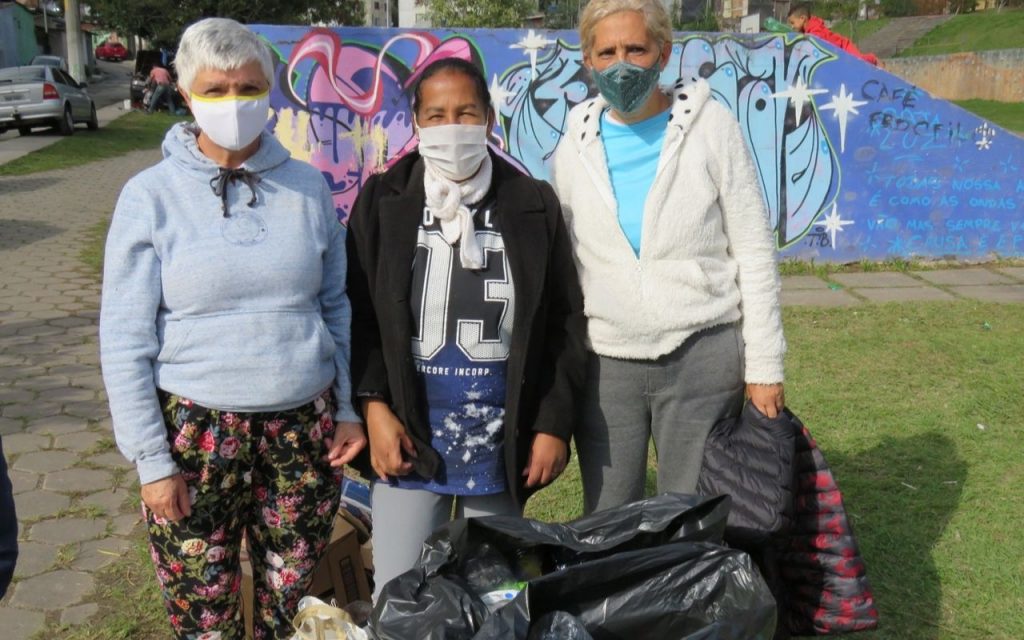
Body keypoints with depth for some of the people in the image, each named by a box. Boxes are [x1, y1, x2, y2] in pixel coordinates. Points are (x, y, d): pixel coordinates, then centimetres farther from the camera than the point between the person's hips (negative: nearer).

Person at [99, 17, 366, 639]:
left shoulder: (308, 186, 3)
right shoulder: (151, 196, -5)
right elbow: (125, 341, -4)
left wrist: (348, 409, 9)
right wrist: (152, 460, -6)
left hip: (306, 427, 2)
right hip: (198, 430, -2)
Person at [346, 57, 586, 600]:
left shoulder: (534, 205, 3)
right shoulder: (383, 201, 3)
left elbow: (564, 322, 4)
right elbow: (358, 312, 2)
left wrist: (554, 424, 0)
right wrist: (374, 407, -8)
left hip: (503, 440, 1)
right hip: (407, 435, 0)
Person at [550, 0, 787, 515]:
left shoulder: (710, 127, -4)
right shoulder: (575, 144, 3)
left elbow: (754, 252, -3)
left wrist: (764, 366, -4)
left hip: (701, 353, -2)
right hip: (603, 359, 2)